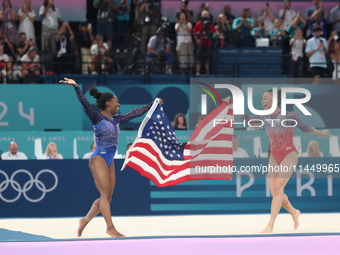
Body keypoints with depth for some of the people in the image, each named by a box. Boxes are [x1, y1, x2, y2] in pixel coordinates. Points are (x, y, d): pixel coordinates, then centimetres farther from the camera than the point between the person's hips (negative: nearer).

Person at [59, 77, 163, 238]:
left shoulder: (117, 120, 14)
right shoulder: (97, 118, -6)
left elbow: (135, 113, 24)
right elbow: (85, 103, -20)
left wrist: (152, 105, 31)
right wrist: (76, 87, -34)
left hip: (109, 161, 8)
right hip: (98, 159, -8)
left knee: (107, 197, 8)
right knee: (105, 194, -11)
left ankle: (85, 220, 20)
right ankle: (110, 227, -10)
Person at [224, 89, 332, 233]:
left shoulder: (289, 115, -16)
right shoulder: (264, 117, -1)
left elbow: (304, 128, -2)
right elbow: (245, 118, 9)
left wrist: (320, 133, -12)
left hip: (289, 155, -6)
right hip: (274, 157, 6)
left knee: (278, 188, -19)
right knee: (275, 192, 4)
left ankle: (270, 226, -19)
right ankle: (294, 212, 33)